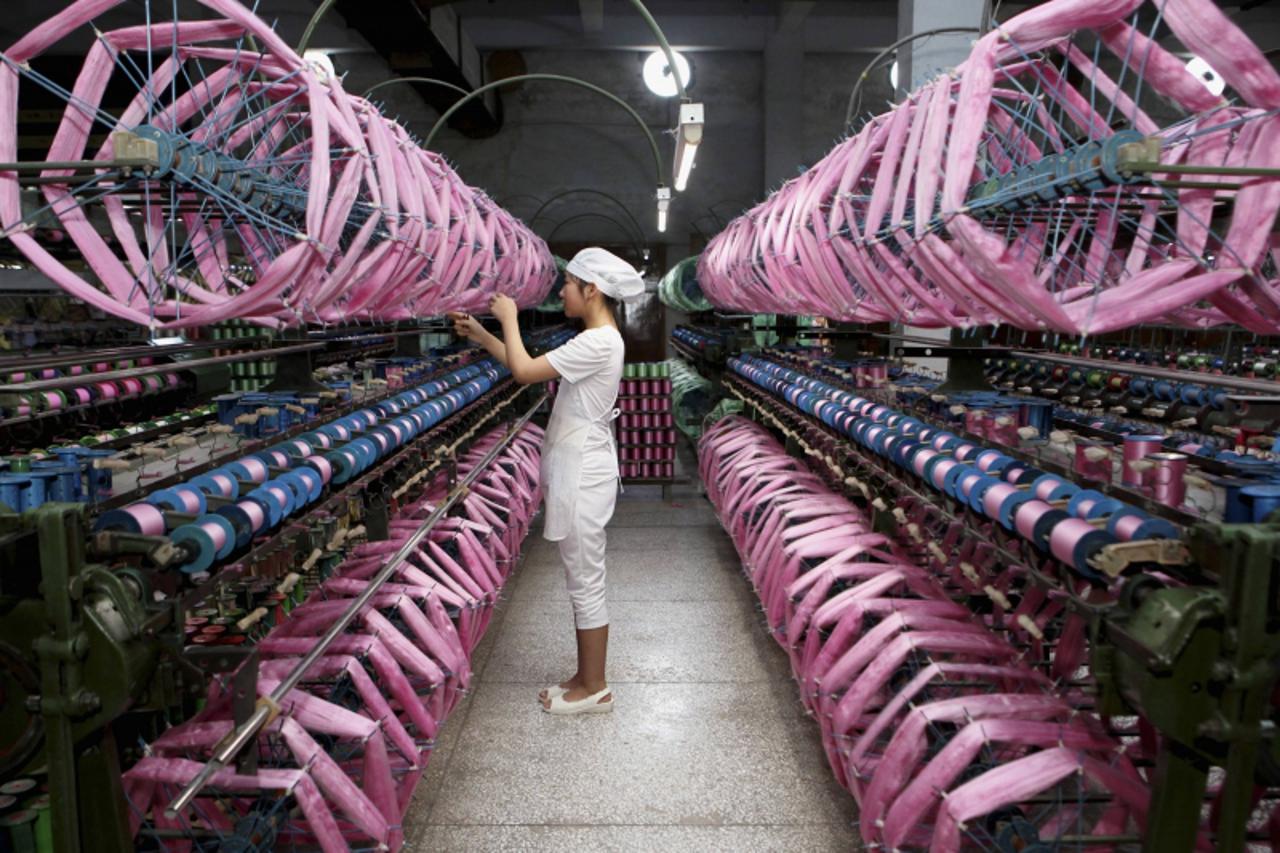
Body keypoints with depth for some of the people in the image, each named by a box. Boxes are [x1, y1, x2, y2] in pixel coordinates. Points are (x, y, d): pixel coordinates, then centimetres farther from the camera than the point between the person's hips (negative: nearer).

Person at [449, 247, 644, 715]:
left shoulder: (597, 343, -20)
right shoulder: (598, 339, 12)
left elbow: (524, 371, -22)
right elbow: (532, 367, 17)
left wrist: (509, 318, -7)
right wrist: (479, 334, 15)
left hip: (582, 475, -10)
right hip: (579, 470, 10)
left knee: (585, 584, 2)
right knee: (582, 583, 17)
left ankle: (594, 689, 16)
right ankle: (587, 677, 30)